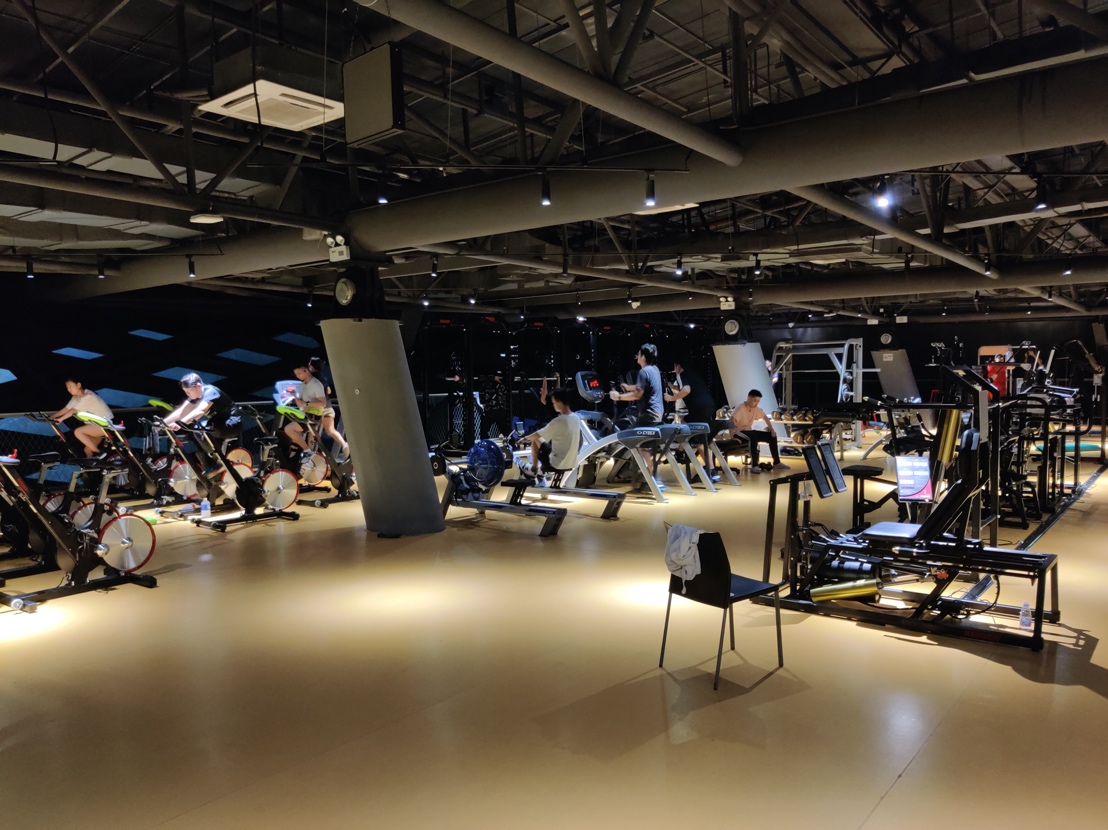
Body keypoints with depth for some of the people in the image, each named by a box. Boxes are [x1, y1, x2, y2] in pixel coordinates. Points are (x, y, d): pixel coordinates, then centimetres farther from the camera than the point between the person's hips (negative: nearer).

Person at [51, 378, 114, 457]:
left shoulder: (88, 396, -19)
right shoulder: (76, 397, 8)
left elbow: (74, 410, -27)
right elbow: (66, 409, 5)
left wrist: (60, 419, -34)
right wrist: (51, 418, -4)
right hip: (96, 424, 9)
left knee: (78, 432, -22)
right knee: (88, 451, 6)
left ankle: (99, 453, -16)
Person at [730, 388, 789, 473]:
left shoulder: (756, 408, 3)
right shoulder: (740, 408, -20)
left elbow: (765, 418, 15)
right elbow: (731, 421, -32)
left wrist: (772, 430, 5)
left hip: (749, 431, 8)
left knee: (772, 436, 0)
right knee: (753, 437, -38)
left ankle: (776, 463, 6)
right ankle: (754, 465, -35)